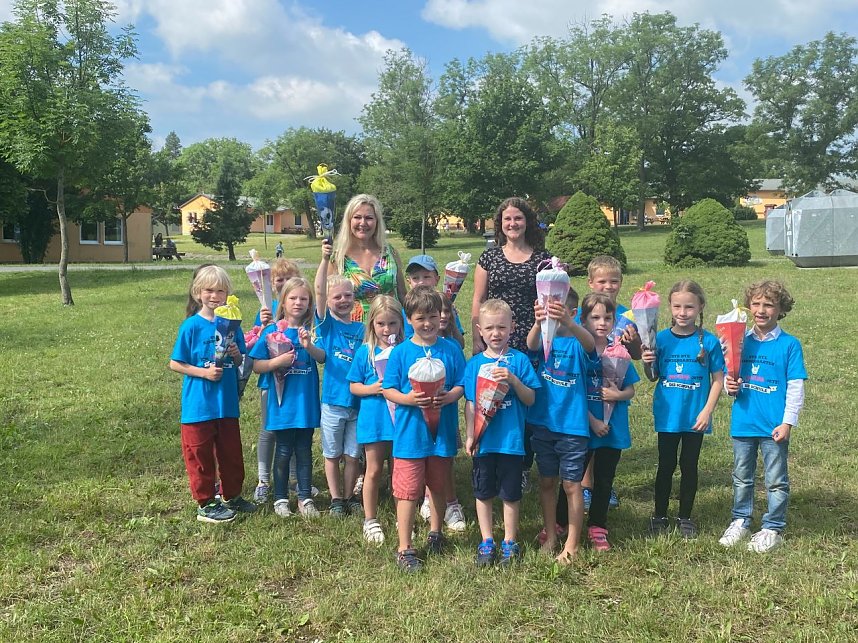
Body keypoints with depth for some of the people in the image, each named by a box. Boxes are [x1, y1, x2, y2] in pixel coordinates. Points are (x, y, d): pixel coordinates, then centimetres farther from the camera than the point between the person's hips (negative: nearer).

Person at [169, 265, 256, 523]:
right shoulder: (192, 325, -10)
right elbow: (175, 364, -8)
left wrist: (237, 354, -11)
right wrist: (205, 372, -19)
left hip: (227, 402, 4)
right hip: (199, 404, -4)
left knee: (231, 453, 16)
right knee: (201, 456, 7)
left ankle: (232, 497, 34)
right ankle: (205, 504, 22)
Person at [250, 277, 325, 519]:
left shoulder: (310, 329, 2)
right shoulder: (272, 331, -4)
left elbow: (322, 357, -12)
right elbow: (256, 366, -4)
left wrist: (309, 346, -31)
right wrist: (277, 362, -20)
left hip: (306, 402, 2)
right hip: (282, 402, -2)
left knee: (304, 451, 11)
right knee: (283, 452, 8)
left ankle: (305, 498, 23)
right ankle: (280, 499, 22)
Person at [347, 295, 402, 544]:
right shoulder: (365, 352, -2)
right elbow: (353, 386, 2)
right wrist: (372, 388, -16)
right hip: (374, 419, -1)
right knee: (374, 470, 10)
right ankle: (370, 520, 23)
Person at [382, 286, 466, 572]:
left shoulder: (451, 350, 0)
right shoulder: (400, 352, -4)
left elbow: (462, 385, 1)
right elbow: (388, 390, -4)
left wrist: (449, 397, -20)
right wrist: (409, 399, -22)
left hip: (443, 430, 2)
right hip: (410, 432, -2)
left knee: (438, 486, 18)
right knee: (408, 490, 0)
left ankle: (435, 532, 40)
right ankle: (404, 548, 10)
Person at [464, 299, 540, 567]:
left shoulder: (519, 360, -3)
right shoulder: (474, 363, 2)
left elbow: (530, 399, -6)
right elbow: (470, 403, 4)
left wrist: (513, 380, -21)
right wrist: (470, 436, -1)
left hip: (511, 439, -2)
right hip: (483, 440, 2)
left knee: (511, 493, 10)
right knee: (483, 492, 12)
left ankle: (510, 542, 25)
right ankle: (487, 542, 26)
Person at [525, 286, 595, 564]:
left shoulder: (577, 342, -7)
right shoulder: (544, 338, 0)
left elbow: (590, 343, -31)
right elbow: (531, 344, -23)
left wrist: (567, 323, -52)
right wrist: (538, 323, -47)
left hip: (572, 425, -3)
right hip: (543, 423, 3)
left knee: (571, 485, 4)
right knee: (547, 482, 14)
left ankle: (572, 544, 16)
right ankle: (549, 536, 29)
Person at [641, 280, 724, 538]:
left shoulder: (709, 341, -7)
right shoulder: (661, 339, -3)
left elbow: (718, 379, -3)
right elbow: (653, 377, 4)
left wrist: (707, 411, -10)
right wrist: (647, 364, -17)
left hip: (695, 417, -1)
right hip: (667, 415, 1)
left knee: (689, 466, 11)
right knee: (665, 466, 10)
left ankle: (685, 517, 27)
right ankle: (659, 516, 24)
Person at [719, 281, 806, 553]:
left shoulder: (789, 345, -7)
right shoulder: (741, 340, 4)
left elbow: (795, 387, -7)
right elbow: (730, 376, 13)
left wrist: (787, 422, -12)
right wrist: (729, 385, -9)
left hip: (774, 427, -4)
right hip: (743, 423, 4)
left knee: (776, 480, 9)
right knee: (741, 477, 16)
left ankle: (773, 528, 22)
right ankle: (740, 521, 31)